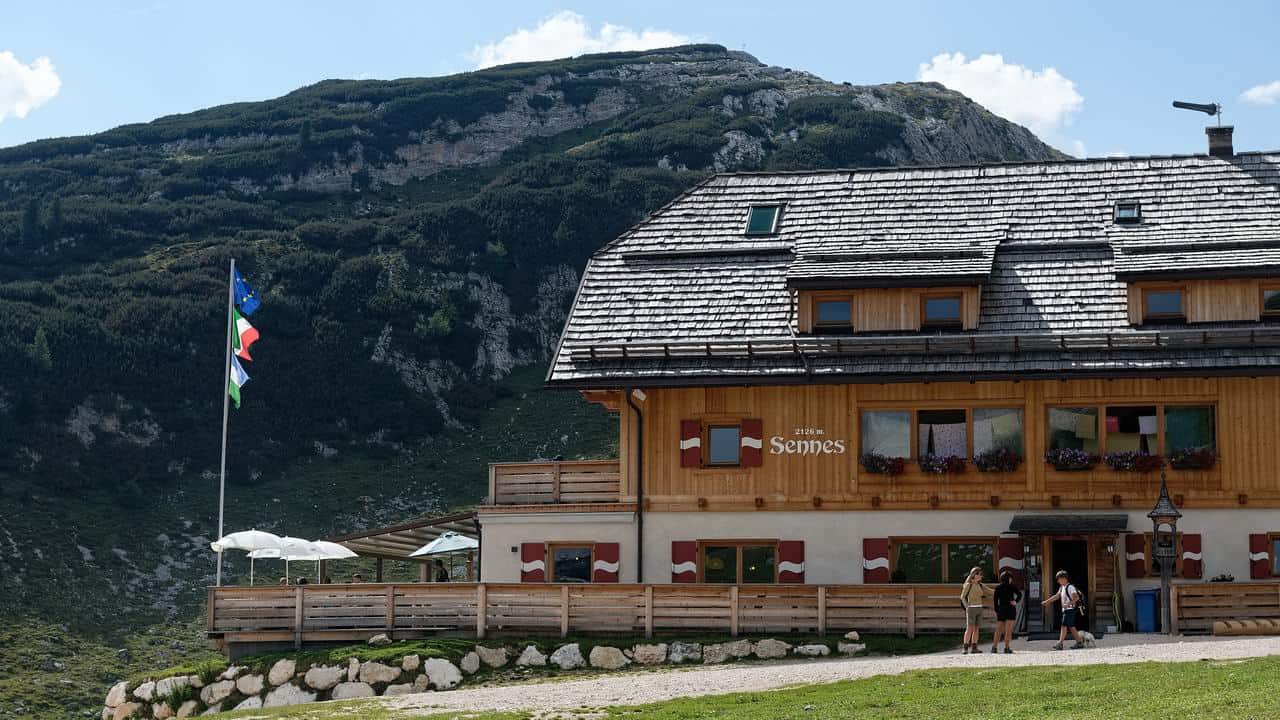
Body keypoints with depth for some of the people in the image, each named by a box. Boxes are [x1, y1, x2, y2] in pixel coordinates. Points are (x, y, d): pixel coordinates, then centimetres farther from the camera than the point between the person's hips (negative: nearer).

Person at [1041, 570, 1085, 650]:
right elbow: (1057, 596, 25)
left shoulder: (1070, 587, -13)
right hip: (1065, 610, 9)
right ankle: (1079, 642, 16)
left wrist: (1068, 603, -31)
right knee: (1071, 626, 10)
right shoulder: (1062, 587, 15)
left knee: (1064, 625, -12)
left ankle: (1060, 644, -15)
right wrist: (1047, 601, 23)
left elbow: (1076, 597, -21)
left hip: (1070, 609, -9)